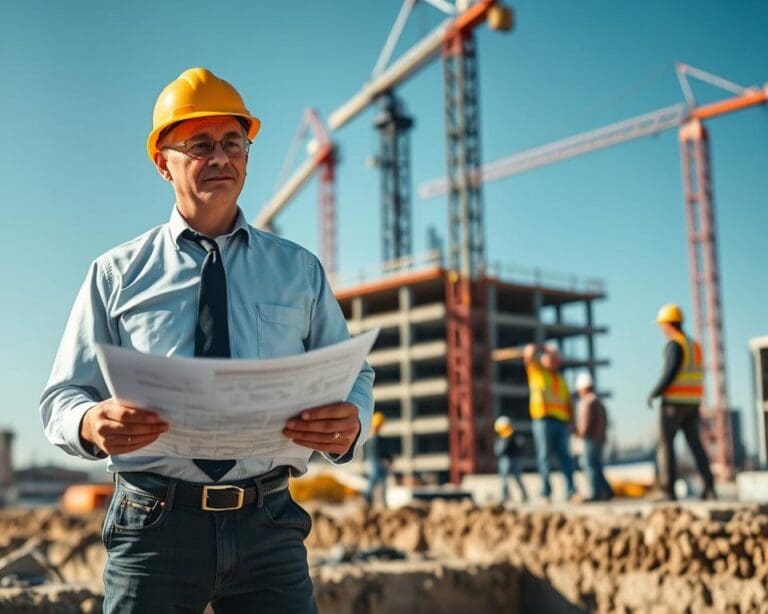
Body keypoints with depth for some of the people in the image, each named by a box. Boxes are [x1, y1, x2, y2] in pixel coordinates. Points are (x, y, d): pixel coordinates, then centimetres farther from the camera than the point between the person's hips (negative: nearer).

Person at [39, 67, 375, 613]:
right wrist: (91, 423, -20)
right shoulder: (116, 275, 6)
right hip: (154, 524, -1)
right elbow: (63, 395, 5)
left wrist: (350, 424, -16)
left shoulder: (300, 271, 11)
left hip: (268, 526, 1)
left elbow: (353, 376, 9)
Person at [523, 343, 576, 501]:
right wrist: (546, 350, 10)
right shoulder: (536, 371, 10)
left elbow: (569, 403, 20)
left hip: (561, 422, 4)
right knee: (544, 456, -4)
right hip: (543, 421, -4)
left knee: (565, 456, -3)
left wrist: (570, 422, 8)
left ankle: (570, 490, -6)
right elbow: (529, 351, -6)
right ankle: (546, 492, -3)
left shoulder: (561, 380, 23)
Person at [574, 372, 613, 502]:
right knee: (596, 466, 14)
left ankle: (596, 494, -10)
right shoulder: (599, 402, 18)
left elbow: (586, 421, -18)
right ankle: (607, 491, 13)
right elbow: (605, 422, 20)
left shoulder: (586, 402, -11)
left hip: (591, 439, -9)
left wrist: (581, 432, -4)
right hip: (601, 437, 9)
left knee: (590, 465, -7)